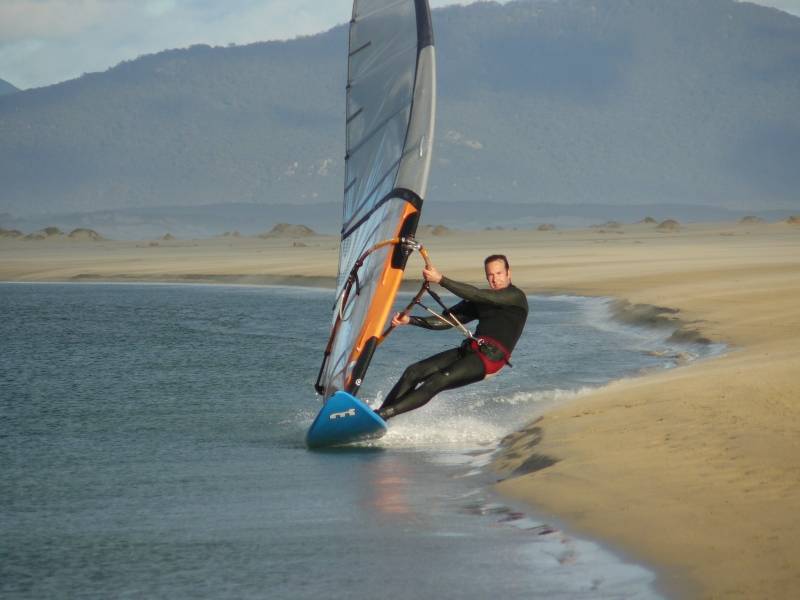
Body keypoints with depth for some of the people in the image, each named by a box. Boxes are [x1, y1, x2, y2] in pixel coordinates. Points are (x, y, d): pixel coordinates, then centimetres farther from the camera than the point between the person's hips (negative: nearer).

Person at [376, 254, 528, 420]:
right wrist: (410, 320, 4)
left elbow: (476, 295, -14)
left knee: (436, 382, -24)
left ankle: (383, 414, -29)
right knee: (413, 372, -7)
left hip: (490, 357, -8)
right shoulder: (481, 301, 21)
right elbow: (447, 320, 17)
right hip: (468, 350, 8)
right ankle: (381, 411, -11)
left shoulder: (516, 296, -1)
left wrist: (441, 280, -18)